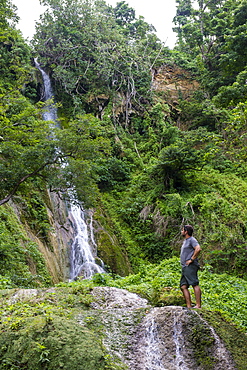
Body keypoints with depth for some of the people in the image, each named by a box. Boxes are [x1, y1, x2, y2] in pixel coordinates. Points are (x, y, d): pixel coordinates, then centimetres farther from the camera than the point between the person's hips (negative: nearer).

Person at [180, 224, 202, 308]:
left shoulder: (192, 240, -5)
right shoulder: (185, 241, 24)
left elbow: (198, 249, -22)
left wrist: (191, 259, -18)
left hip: (190, 267, -10)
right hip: (185, 267, 10)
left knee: (195, 285, -12)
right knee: (183, 286, 4)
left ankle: (198, 305, -14)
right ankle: (189, 306, 4)